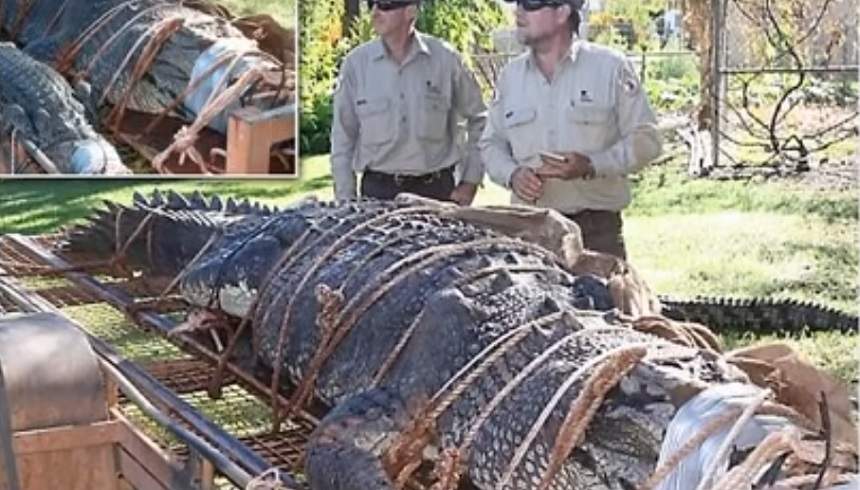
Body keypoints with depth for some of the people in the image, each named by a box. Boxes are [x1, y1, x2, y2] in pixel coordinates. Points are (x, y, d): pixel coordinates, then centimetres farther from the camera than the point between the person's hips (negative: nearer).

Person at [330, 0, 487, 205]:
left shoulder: (445, 59, -1)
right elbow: (343, 137, 4)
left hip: (437, 188, 0)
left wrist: (470, 182, 4)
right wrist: (345, 201, 1)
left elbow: (479, 119, 9)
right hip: (378, 189, 0)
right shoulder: (356, 63, -1)